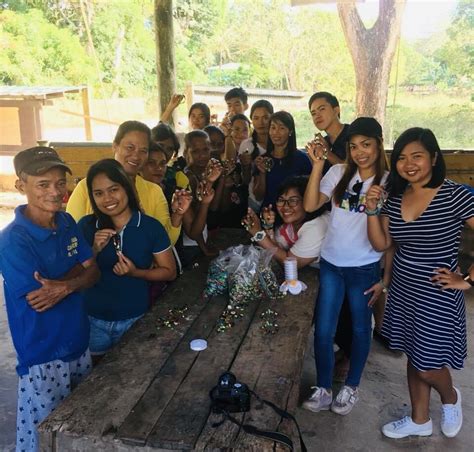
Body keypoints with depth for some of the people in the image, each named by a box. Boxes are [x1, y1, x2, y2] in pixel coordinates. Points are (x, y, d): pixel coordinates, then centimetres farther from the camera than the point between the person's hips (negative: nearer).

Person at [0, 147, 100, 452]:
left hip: (79, 342, 6)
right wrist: (77, 271, -10)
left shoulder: (68, 223, 0)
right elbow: (37, 301, -21)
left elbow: (94, 272, -2)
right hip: (43, 355, -6)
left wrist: (64, 286, -22)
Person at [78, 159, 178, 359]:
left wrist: (136, 272, -20)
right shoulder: (86, 226, -6)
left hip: (135, 320, -1)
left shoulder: (151, 227, -12)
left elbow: (169, 272, -5)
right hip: (93, 320, 1)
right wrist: (95, 251, -18)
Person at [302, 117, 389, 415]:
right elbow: (310, 205, -11)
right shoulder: (339, 173, -1)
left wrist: (385, 278, -5)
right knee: (323, 330, 6)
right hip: (330, 264, 2)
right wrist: (317, 165, -17)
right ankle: (324, 389, 25)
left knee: (360, 329, 15)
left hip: (364, 268, -2)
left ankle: (351, 387, 36)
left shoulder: (389, 183, -7)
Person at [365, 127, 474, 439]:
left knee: (427, 365, 5)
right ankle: (420, 420, 39)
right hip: (403, 293, 6)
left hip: (437, 297, -6)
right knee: (413, 359, 19)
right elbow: (381, 244, 2)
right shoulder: (395, 197, 0)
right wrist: (372, 210, -10)